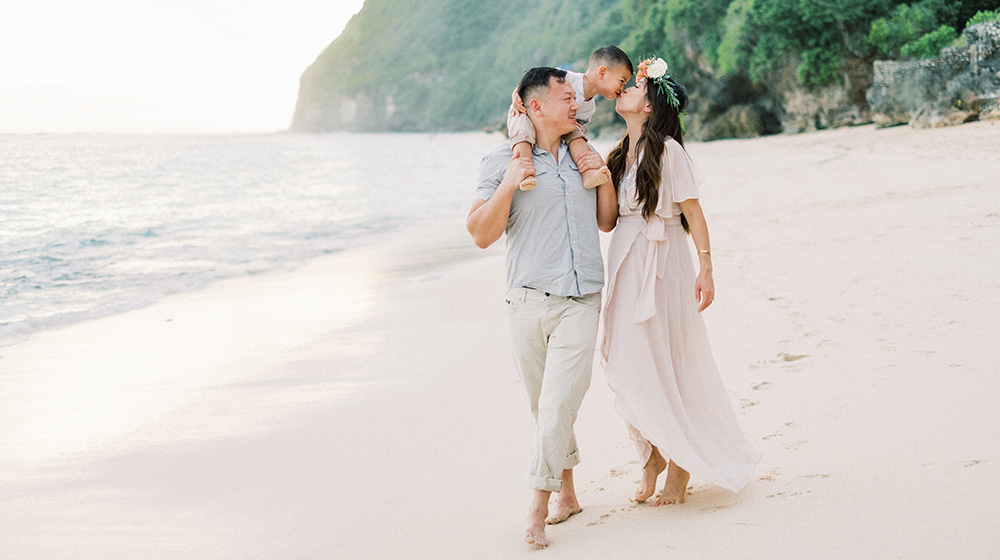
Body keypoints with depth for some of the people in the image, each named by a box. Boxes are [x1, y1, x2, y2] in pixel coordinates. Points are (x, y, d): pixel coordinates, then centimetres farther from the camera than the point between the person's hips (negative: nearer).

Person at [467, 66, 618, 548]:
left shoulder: (583, 156, 13)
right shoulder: (502, 162, 1)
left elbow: (607, 222, 20)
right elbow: (481, 234, -3)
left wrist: (604, 178, 3)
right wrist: (508, 185, -15)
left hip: (580, 304, 1)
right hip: (527, 302, -1)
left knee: (557, 408, -9)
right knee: (543, 409, 9)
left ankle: (537, 513, -1)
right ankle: (567, 495, 27)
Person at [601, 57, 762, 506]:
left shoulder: (667, 150, -9)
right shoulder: (622, 153, 12)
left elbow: (693, 211, -11)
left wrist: (705, 268, -15)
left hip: (661, 267, -7)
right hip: (625, 267, 7)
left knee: (667, 365, -1)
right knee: (629, 365, 7)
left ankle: (680, 466, 13)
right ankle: (652, 458, 19)